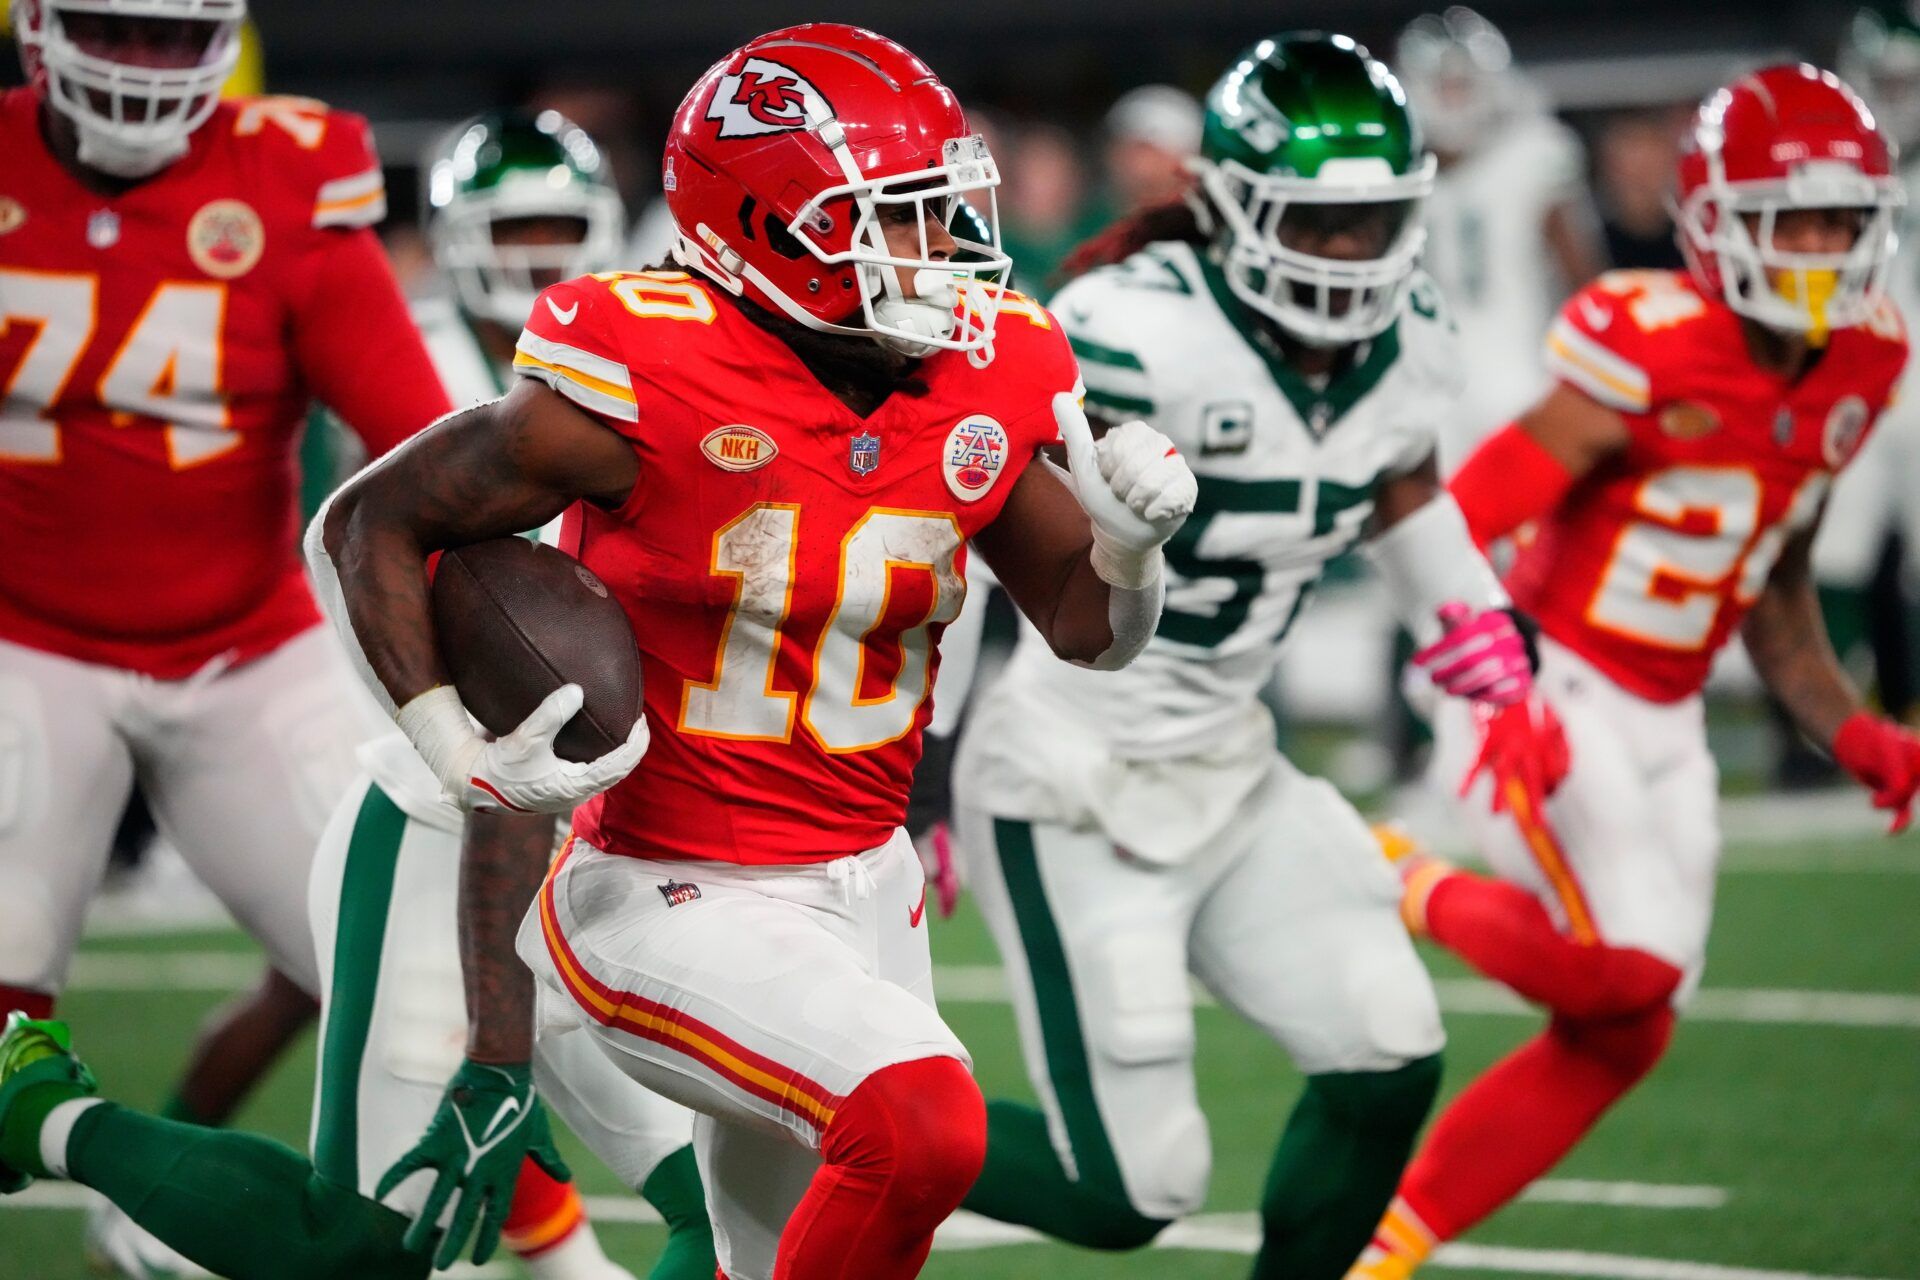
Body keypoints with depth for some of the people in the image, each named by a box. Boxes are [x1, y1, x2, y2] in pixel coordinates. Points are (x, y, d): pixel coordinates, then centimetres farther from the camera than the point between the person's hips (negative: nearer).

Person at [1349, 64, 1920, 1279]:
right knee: (1630, 970, -23)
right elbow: (1455, 528, -20)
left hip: (1664, 721, 8)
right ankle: (1414, 895, 4)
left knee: (1618, 1039, 7)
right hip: (1549, 694, -8)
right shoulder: (1653, 352, -21)